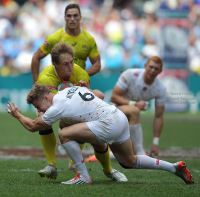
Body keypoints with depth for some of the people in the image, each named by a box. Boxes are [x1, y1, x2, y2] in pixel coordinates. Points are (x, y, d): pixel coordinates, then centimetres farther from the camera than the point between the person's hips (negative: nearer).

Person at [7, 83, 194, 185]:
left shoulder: (56, 108, -9)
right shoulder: (71, 89, 15)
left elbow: (32, 126, 6)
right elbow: (100, 94, 27)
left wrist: (17, 115, 22)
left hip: (109, 124, -10)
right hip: (120, 117, 10)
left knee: (64, 134, -11)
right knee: (129, 162, 24)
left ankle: (84, 177, -6)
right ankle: (175, 167, 23)